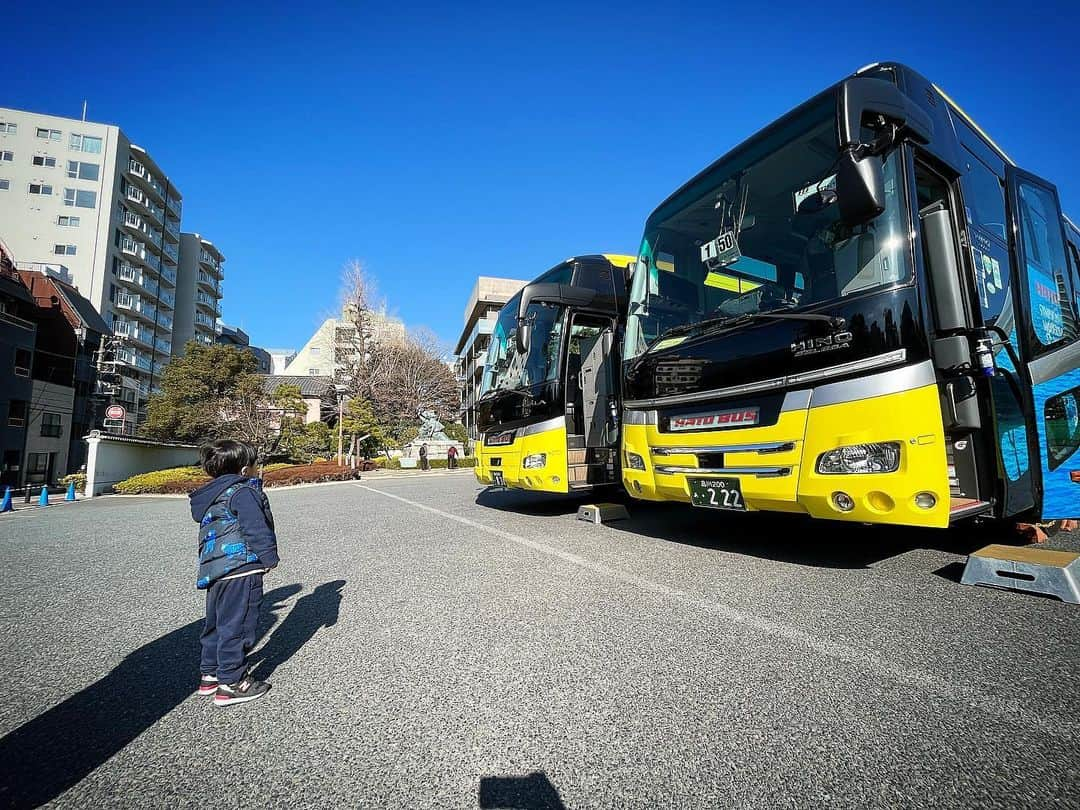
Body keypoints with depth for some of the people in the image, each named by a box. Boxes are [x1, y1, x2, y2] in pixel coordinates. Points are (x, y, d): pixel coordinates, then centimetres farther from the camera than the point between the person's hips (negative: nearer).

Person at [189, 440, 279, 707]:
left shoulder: (208, 497, 16)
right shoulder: (243, 492, -13)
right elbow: (256, 529, -18)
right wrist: (269, 557, -11)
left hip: (214, 570, 9)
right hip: (241, 568, -9)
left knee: (216, 623, 21)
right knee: (236, 625, 0)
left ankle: (209, 675, 33)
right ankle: (230, 683, 9)